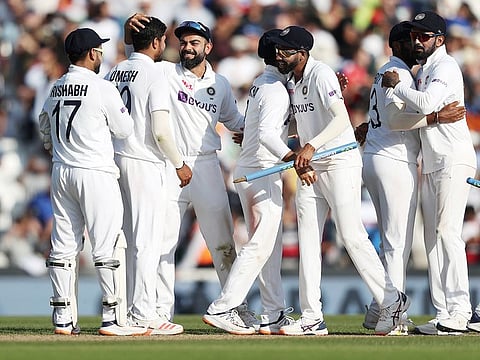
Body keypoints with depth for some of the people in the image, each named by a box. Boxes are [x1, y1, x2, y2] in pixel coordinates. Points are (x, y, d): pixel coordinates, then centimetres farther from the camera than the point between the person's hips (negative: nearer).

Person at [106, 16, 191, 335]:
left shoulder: (114, 73, 9)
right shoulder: (154, 76, -13)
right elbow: (161, 131, -18)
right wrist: (180, 163, -6)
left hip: (116, 161, 8)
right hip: (145, 163, -8)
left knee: (128, 239, 13)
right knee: (147, 240, -5)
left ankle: (127, 311, 16)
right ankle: (145, 315, -6)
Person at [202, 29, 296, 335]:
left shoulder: (260, 85, 16)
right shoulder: (276, 90, -15)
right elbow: (267, 133, -30)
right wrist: (290, 157, -45)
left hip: (246, 172, 10)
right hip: (264, 173, -10)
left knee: (270, 246, 13)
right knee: (261, 245, -10)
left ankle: (275, 315, 15)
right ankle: (222, 309, -15)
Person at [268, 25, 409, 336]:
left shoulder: (321, 74, -16)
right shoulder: (291, 82, 11)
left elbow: (342, 118, -28)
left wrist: (312, 145, -38)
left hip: (341, 163, -9)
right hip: (311, 170, 9)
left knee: (352, 236, -10)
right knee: (308, 240, 4)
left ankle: (392, 300, 3)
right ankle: (312, 318, 5)